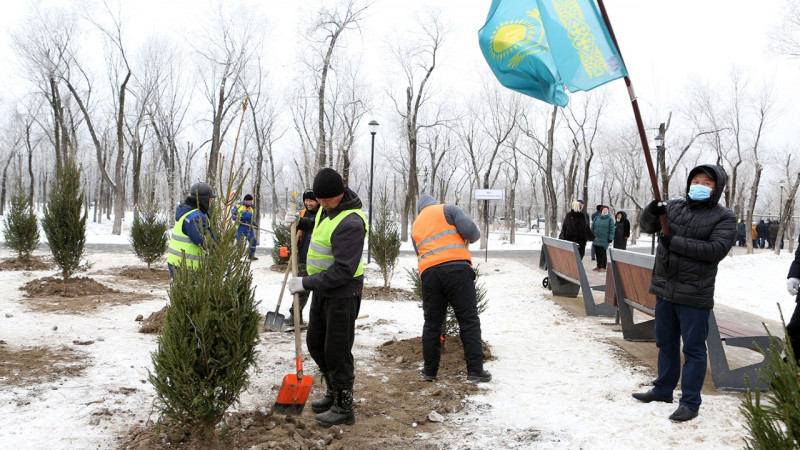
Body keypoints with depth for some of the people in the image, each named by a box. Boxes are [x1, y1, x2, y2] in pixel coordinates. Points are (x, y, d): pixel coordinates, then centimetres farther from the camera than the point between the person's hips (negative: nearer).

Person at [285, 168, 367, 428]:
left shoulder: (350, 223, -27)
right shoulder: (327, 207, 4)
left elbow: (343, 271, -29)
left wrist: (306, 283, -24)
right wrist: (299, 223, 10)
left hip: (343, 293, -10)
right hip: (323, 288, 10)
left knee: (337, 350, -2)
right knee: (315, 343, 18)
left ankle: (344, 408, 12)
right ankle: (333, 393, 35)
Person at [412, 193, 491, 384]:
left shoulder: (415, 226, 27)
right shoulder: (447, 210, 11)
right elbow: (469, 230, -3)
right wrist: (473, 237, 18)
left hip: (429, 272, 4)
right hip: (457, 267, -4)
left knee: (431, 323, 13)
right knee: (469, 320, 1)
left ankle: (430, 370, 19)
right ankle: (475, 370, 1)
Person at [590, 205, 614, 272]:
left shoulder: (610, 220, 0)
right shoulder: (596, 218, 10)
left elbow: (611, 230, -2)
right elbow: (592, 228, 15)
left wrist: (610, 238, -8)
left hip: (604, 240, -4)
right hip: (596, 239, 4)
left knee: (603, 253, -4)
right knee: (597, 253, 8)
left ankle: (603, 267, 4)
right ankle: (599, 266, 18)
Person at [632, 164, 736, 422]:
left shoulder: (724, 217, -6)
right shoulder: (673, 206, 8)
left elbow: (716, 249, -18)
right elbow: (648, 226, 3)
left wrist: (675, 242, -20)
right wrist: (651, 213, -21)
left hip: (694, 295, -5)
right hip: (664, 289, 6)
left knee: (693, 349, 1)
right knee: (666, 343, 18)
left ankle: (690, 402, 10)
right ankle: (663, 389, 33)